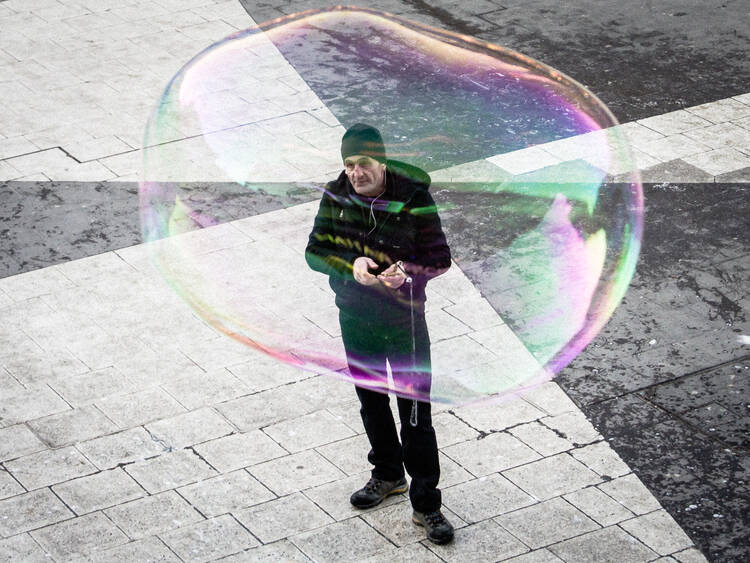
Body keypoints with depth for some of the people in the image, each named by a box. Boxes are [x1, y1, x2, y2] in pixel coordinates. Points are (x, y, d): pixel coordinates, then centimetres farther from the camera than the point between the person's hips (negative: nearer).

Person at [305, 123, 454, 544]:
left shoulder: (413, 197, -17)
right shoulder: (336, 195, -7)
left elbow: (440, 258, -12)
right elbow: (315, 251, -4)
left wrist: (409, 273, -32)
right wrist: (350, 266, -24)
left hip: (404, 320, -4)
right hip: (355, 317, 4)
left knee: (415, 413, -3)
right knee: (371, 400, 21)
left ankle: (427, 504, 8)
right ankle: (388, 475, 43)